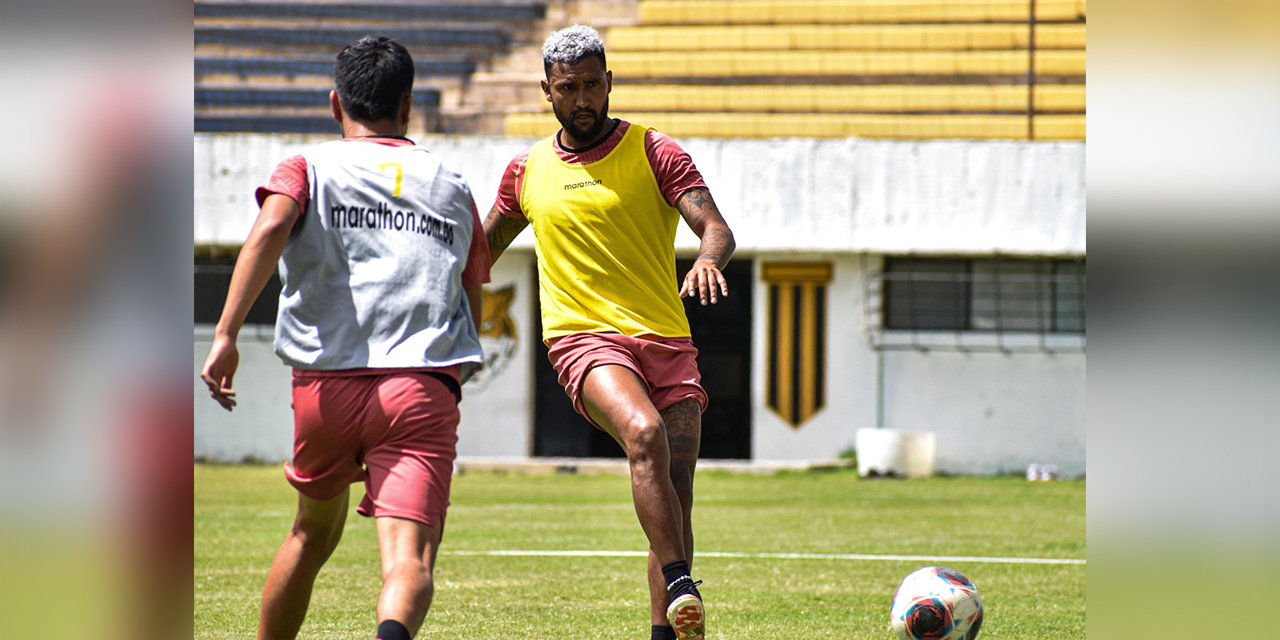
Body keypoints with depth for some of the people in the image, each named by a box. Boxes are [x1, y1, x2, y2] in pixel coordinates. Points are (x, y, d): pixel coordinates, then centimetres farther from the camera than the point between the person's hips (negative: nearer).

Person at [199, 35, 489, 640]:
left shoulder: (308, 168, 10)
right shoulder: (453, 188, 19)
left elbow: (269, 229, -12)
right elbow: (472, 311, 22)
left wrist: (225, 334, -19)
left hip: (326, 386, 1)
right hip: (424, 388, -1)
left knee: (312, 535, 26)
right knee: (409, 561, -15)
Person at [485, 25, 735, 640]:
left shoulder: (653, 153, 4)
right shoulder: (528, 170, 12)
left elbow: (716, 227, -7)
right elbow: (480, 250, 28)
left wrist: (708, 259, -29)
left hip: (666, 340, 1)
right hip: (584, 338, -1)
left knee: (675, 501, -3)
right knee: (645, 434, -32)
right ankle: (680, 586, -36)